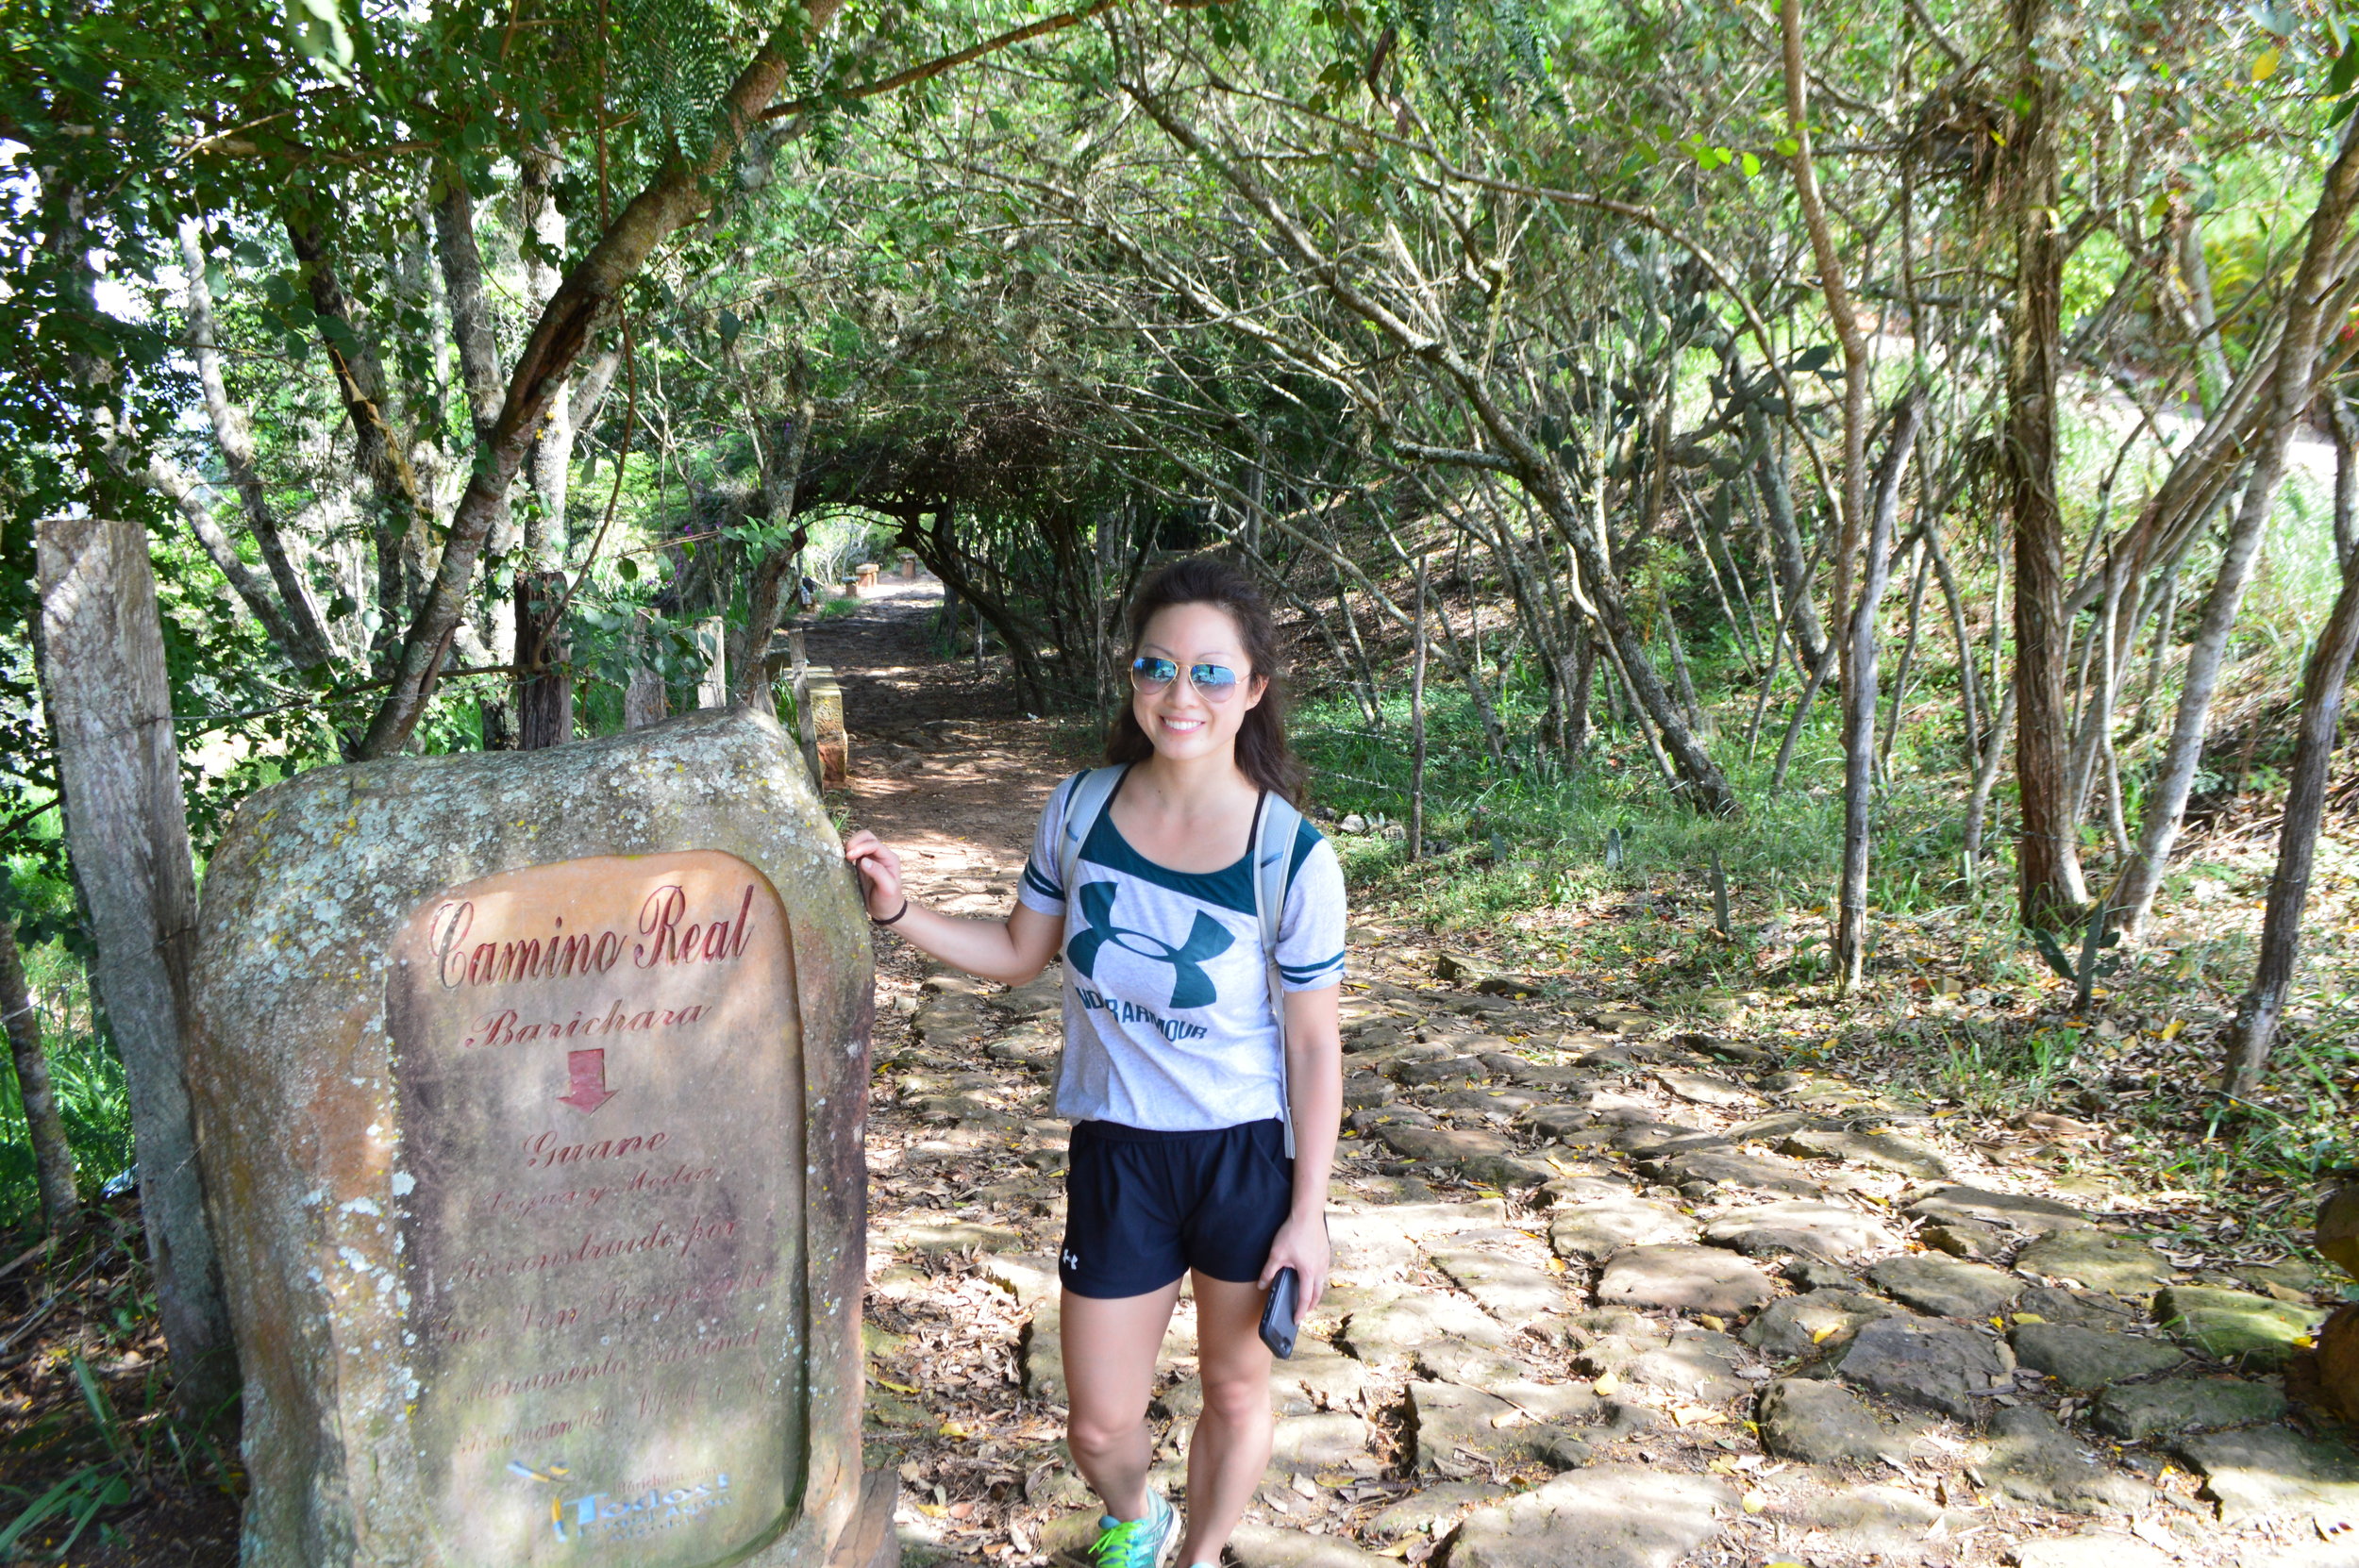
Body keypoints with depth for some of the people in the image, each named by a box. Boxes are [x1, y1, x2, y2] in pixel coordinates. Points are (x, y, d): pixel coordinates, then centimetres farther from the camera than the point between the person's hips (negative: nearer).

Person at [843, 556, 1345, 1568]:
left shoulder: (1293, 860, -18)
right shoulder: (1080, 811, -9)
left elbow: (1313, 1045, -9)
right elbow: (1019, 953, 6)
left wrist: (1308, 1215, -6)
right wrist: (898, 912, -8)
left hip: (1249, 1152, -2)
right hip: (1116, 1152, 2)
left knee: (1235, 1390, 19)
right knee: (1099, 1426, 11)